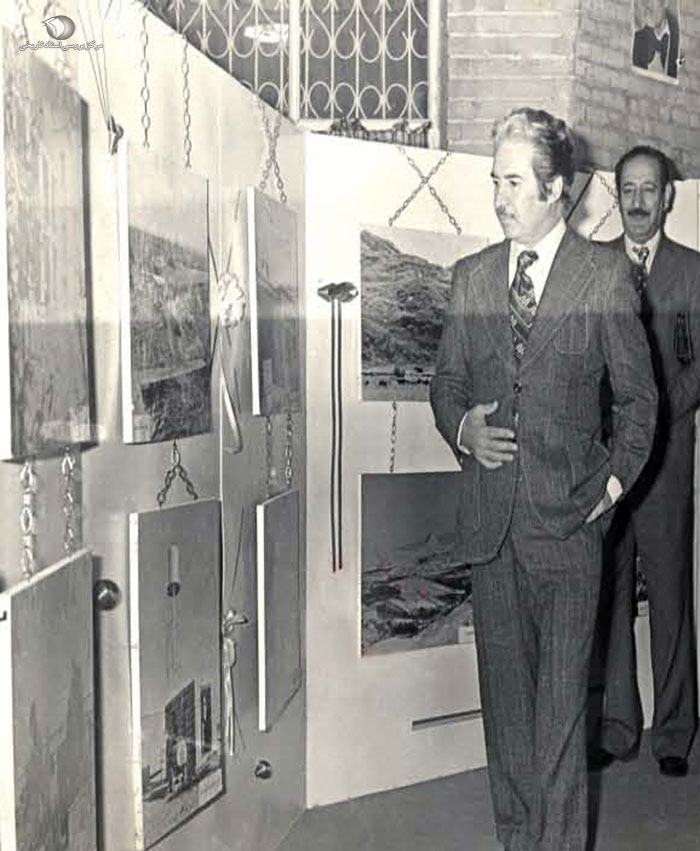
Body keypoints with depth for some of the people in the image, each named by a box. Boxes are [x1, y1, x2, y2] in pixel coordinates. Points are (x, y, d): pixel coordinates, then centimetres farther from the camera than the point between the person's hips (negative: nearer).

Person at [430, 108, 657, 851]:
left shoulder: (605, 274, -2)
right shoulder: (471, 276, 9)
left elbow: (638, 395, 4)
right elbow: (447, 381, 14)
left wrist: (615, 481, -2)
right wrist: (461, 428, -5)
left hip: (568, 515, -4)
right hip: (490, 514, 4)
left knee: (561, 699, -1)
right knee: (503, 689, 14)